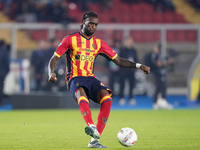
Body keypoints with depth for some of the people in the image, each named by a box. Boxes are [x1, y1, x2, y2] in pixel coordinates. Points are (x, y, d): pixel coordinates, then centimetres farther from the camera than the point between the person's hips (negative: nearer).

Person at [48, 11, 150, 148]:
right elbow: (54, 58, 4)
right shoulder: (71, 39, 5)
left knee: (107, 98, -26)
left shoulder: (99, 43, 16)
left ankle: (95, 140, -26)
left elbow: (118, 60, 16)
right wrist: (51, 73, -17)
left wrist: (139, 66, 4)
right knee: (81, 93, -39)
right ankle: (91, 127, -64)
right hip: (75, 79, -4)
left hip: (91, 79, 4)